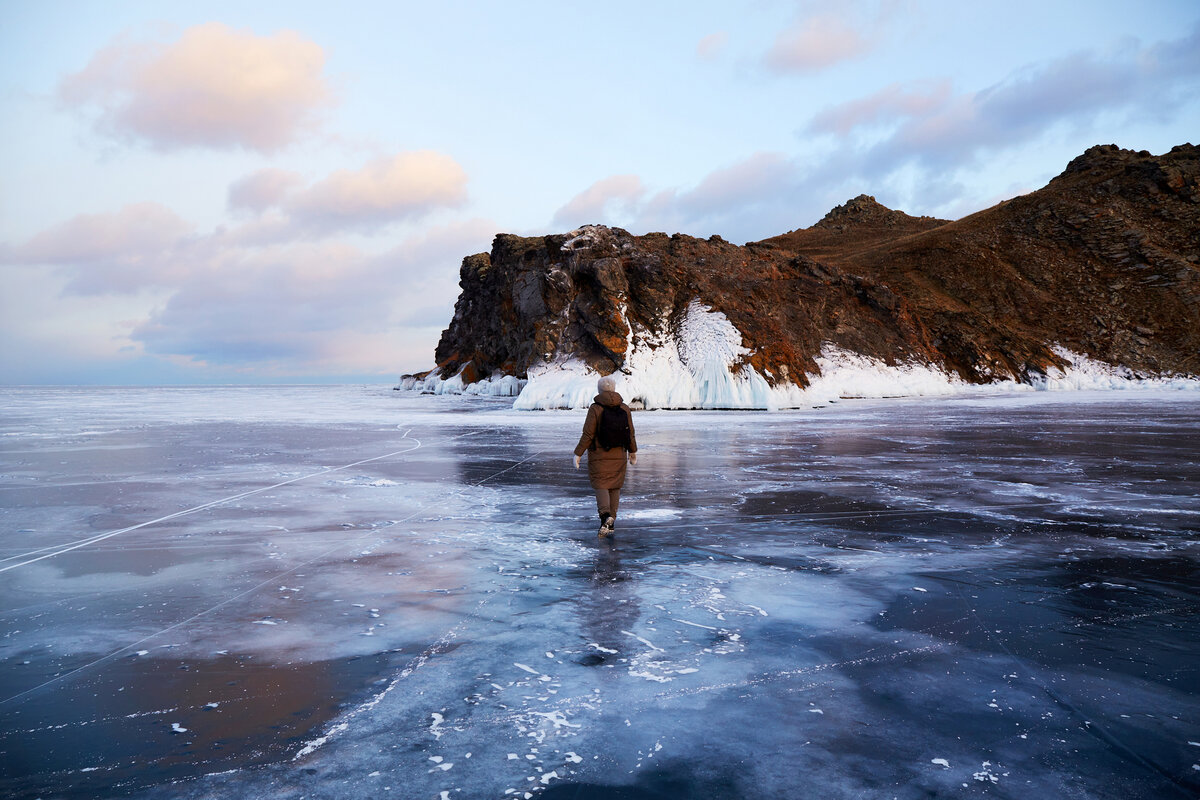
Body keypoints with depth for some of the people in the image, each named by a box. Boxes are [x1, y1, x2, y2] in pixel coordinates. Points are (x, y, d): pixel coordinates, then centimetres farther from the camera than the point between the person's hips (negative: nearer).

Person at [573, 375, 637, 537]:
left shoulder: (595, 409, -12)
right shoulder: (624, 408, -1)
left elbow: (588, 435, -13)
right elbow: (630, 433, 4)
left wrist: (578, 454, -6)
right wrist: (633, 452, 18)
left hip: (598, 455, -3)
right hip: (618, 455, 3)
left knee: (600, 485, 4)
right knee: (615, 487, 12)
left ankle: (605, 516, -20)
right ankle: (611, 524, 16)